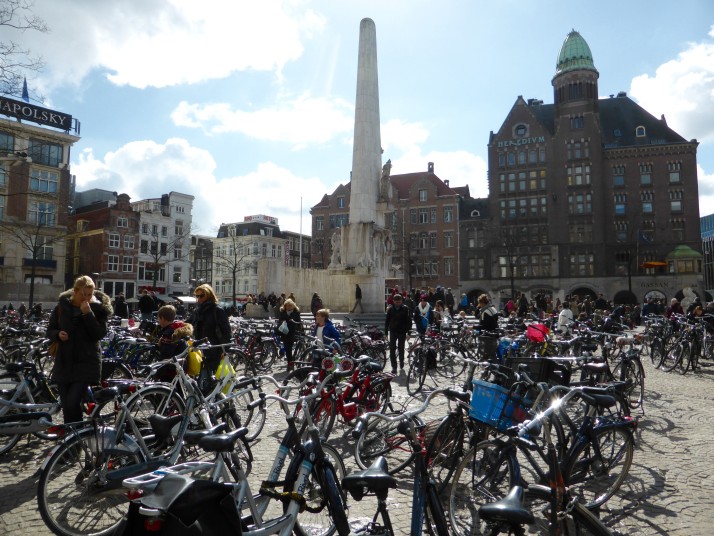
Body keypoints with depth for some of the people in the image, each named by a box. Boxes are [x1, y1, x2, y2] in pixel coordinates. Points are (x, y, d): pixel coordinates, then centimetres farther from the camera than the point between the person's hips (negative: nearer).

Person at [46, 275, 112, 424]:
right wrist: (58, 334, -11)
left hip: (86, 363, -3)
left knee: (72, 404, -14)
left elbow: (100, 334, -14)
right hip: (64, 362, 4)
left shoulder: (98, 308, -4)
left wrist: (88, 314, -23)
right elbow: (50, 331, 11)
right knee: (66, 406, 9)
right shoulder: (62, 307, 3)